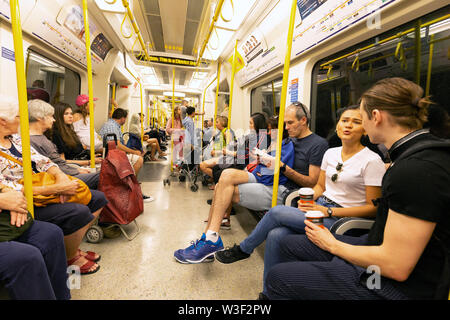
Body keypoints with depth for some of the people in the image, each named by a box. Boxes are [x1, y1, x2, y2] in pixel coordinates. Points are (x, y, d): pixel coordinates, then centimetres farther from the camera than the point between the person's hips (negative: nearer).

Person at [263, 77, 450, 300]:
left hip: (395, 286, -9)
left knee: (277, 277, -8)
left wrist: (332, 245, -13)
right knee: (289, 244, 12)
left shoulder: (416, 169, -29)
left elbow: (396, 267, -27)